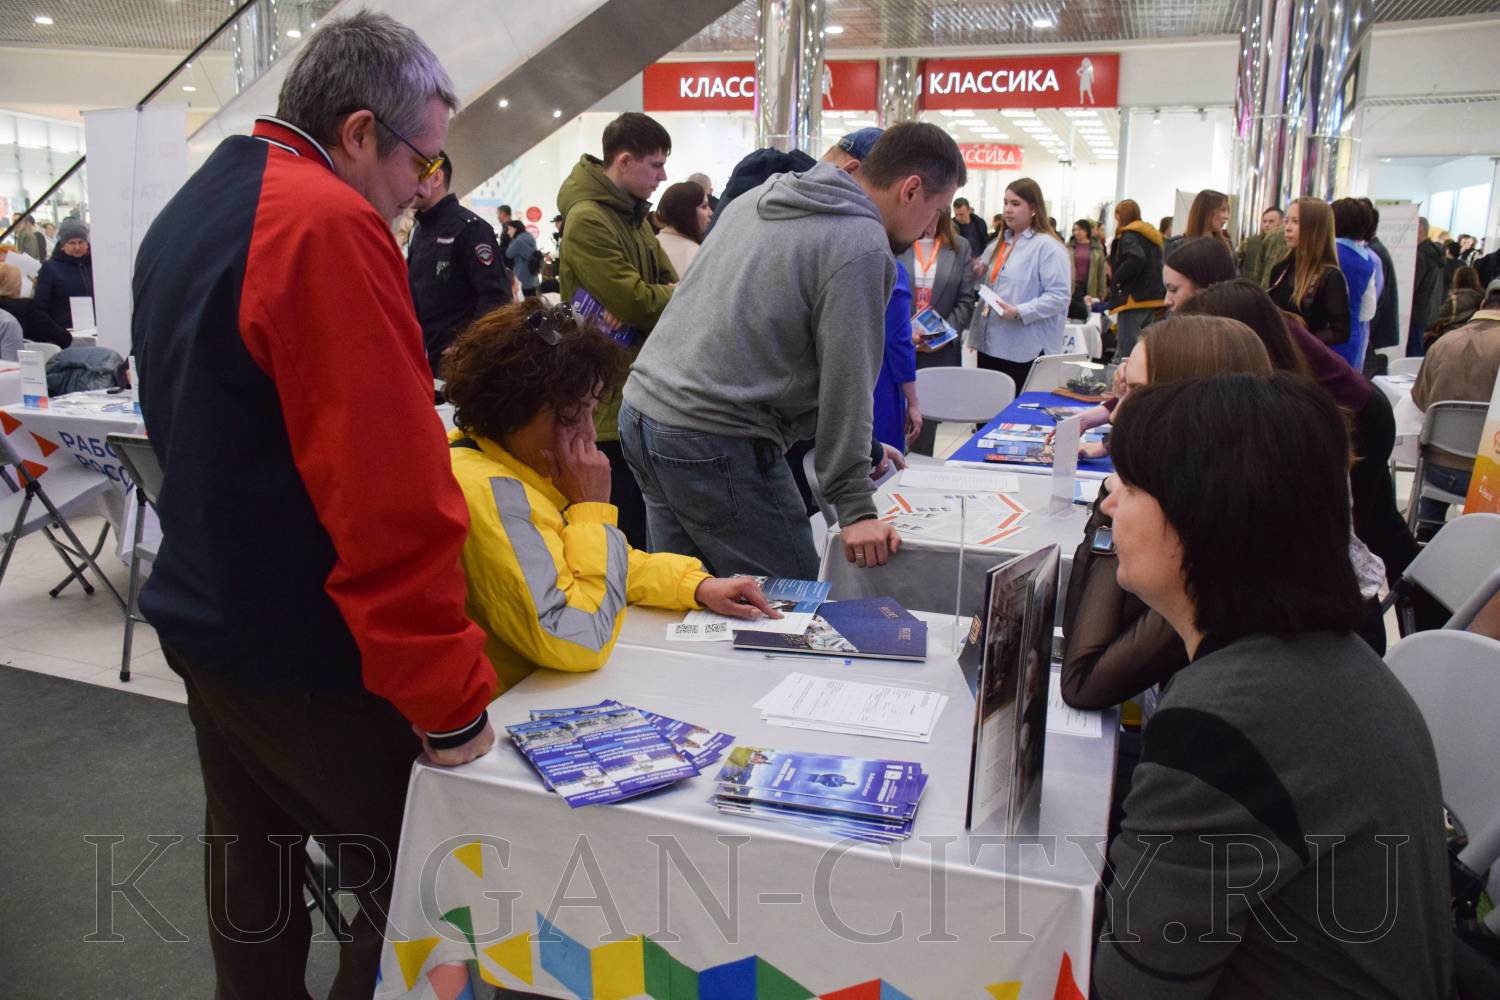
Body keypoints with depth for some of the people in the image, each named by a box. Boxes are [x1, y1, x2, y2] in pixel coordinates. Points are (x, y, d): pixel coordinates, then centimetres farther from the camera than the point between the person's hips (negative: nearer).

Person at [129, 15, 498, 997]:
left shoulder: (187, 214, 10)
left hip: (209, 626, 10)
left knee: (254, 884, 23)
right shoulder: (327, 222, -21)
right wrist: (448, 696, -21)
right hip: (310, 660, -10)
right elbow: (390, 491, -28)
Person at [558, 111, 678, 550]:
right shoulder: (588, 220, -16)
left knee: (644, 514, 17)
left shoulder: (633, 214, 14)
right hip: (611, 397, -9)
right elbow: (636, 302, -23)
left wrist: (648, 303, -13)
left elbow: (670, 283, 9)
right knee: (625, 525, -3)